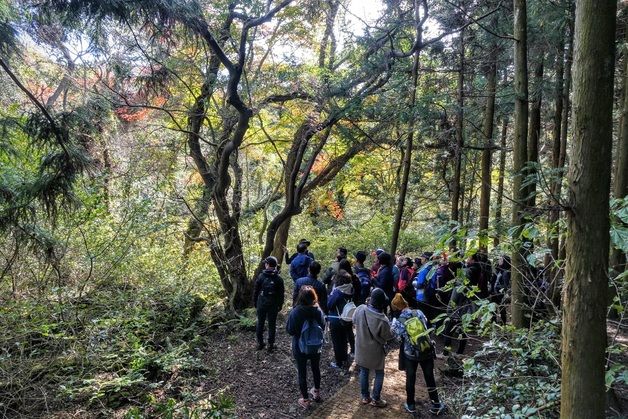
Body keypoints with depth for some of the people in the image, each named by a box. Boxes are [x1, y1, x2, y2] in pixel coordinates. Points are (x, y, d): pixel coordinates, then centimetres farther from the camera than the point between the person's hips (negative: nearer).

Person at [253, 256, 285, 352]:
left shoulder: (261, 276, -8)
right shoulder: (278, 279, -8)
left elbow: (256, 291, -2)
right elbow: (281, 294, -3)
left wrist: (255, 303, 9)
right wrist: (280, 305, 7)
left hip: (261, 304, 1)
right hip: (273, 305, 0)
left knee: (260, 323, 14)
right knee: (272, 325, 8)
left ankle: (260, 343, 21)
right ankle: (270, 345, 12)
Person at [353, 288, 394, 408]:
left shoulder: (360, 309, -21)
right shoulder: (382, 320, -33)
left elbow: (354, 321, 2)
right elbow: (389, 336, -14)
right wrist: (394, 329, 2)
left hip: (361, 348, 4)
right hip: (375, 351, -4)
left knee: (364, 372, 22)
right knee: (379, 374, 19)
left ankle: (365, 397, 37)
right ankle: (376, 399, 30)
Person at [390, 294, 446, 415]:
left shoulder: (399, 321, -15)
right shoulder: (419, 313, -8)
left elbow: (399, 338, -4)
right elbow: (426, 325, 7)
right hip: (426, 351, 2)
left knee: (410, 379, 18)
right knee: (430, 378, 17)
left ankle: (411, 405, 33)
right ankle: (435, 405, 30)